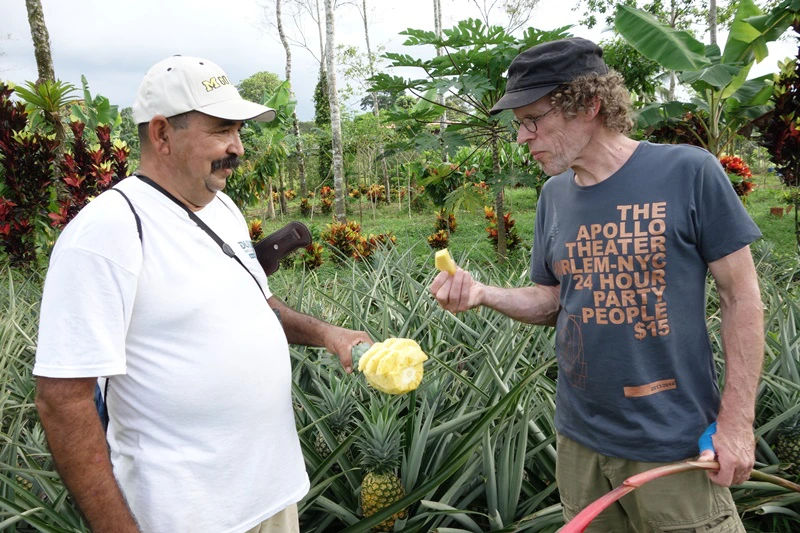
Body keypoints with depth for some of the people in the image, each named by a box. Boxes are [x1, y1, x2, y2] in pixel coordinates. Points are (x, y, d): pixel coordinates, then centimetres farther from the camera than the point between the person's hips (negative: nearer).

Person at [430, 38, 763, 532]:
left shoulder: (689, 172, -12)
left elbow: (742, 298, -8)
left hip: (673, 441, -5)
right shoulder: (554, 195, 3)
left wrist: (737, 421, -10)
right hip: (580, 439, 5)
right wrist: (484, 293, -8)